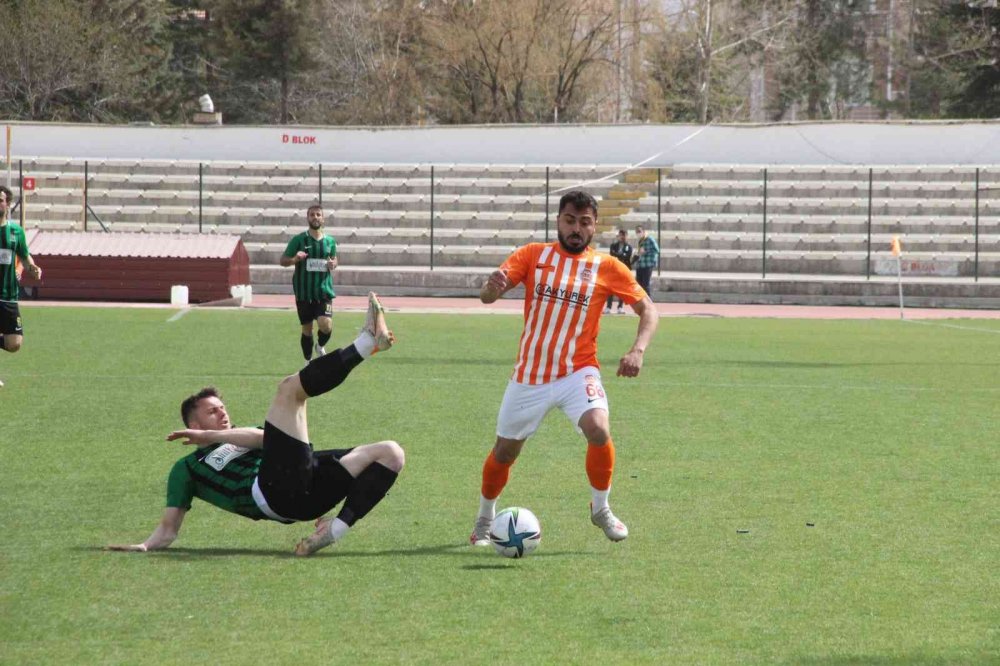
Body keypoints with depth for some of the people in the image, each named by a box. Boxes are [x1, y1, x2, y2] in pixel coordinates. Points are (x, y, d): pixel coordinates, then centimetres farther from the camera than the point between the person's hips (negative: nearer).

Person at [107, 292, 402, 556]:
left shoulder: (241, 438, 38)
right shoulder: (187, 468, 27)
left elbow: (264, 437, 11)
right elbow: (168, 528, 18)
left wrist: (211, 436, 3)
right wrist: (144, 546, -4)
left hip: (306, 487, 6)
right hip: (272, 492, -6)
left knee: (391, 452, -5)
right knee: (289, 388, -12)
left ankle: (337, 528, -25)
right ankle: (366, 342, -23)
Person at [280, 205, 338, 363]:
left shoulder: (330, 241, 6)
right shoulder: (299, 240, -2)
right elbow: (282, 260, 1)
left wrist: (333, 264, -2)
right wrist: (295, 259, -20)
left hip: (324, 291, 1)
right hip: (304, 293, -1)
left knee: (326, 325, -18)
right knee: (307, 329, 8)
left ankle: (320, 346, 15)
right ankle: (308, 362, 26)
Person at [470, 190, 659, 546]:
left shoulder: (606, 267, 0)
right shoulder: (533, 255, 0)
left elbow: (647, 310, 2)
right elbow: (486, 296, -8)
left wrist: (638, 350, -17)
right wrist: (492, 286, -34)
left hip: (577, 373, -1)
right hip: (528, 376, 1)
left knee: (598, 430, -27)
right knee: (504, 452, 9)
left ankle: (601, 509, -2)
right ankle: (484, 520, 37)